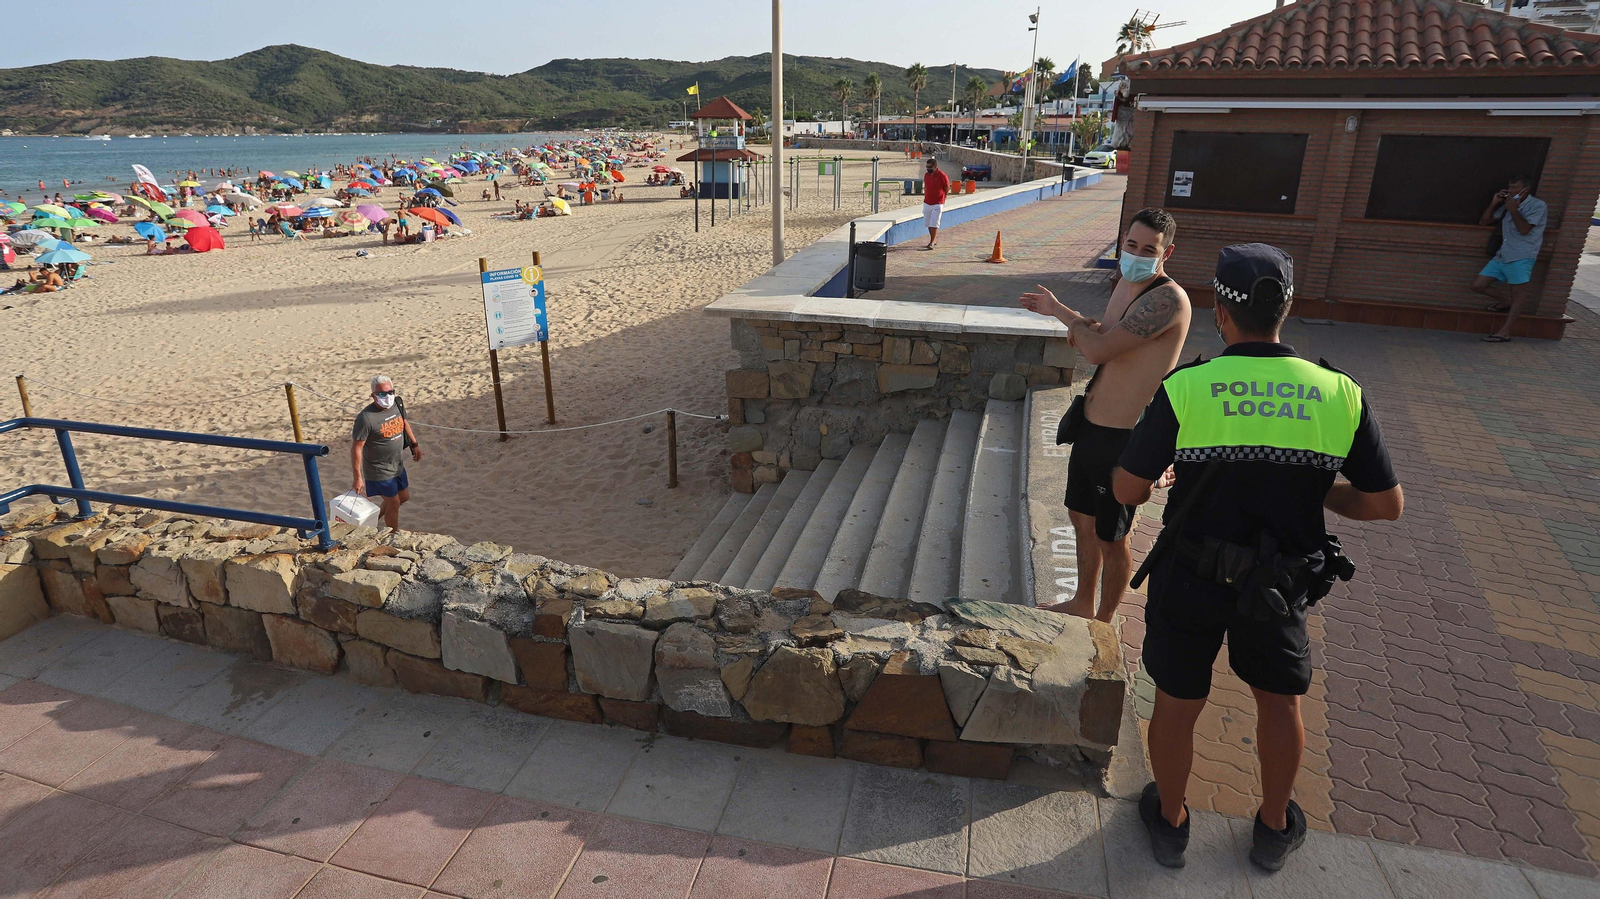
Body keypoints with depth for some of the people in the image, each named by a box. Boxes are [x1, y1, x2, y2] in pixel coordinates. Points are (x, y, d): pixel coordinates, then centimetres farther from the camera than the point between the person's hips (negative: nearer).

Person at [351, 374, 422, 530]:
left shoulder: (397, 404, -6)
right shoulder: (366, 418, -27)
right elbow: (356, 448, -23)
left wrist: (415, 444, 15)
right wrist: (358, 478, -21)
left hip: (397, 465, 7)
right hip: (380, 471, -7)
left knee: (404, 496, 23)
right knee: (394, 503, 8)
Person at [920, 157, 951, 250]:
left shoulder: (942, 176, -12)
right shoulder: (926, 175, 5)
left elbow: (947, 189, -1)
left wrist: (940, 198, 8)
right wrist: (925, 197, 14)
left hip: (937, 204, -6)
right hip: (927, 203, 6)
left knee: (934, 224, -10)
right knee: (928, 223, 12)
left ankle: (931, 243, -7)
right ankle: (934, 240, 28)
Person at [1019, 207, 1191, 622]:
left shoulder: (1168, 299, -23)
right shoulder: (1126, 284, 7)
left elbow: (1099, 349, -29)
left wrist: (1072, 321, -8)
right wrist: (1065, 315, -4)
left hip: (1123, 438, -9)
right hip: (1091, 425, 9)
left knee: (1112, 538, 8)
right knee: (1083, 519, 23)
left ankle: (1104, 621, 29)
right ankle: (1082, 603, 43)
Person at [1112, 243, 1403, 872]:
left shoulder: (1185, 388, -19)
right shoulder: (1340, 393, -10)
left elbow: (1127, 489, -15)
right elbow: (1386, 505, -5)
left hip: (1190, 581, -2)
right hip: (1281, 584, 3)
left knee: (1177, 704, 17)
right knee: (1279, 701, 26)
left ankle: (1169, 821, 39)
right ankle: (1275, 827, 46)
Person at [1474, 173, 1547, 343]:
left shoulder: (1538, 206, -5)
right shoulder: (1507, 205, 14)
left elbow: (1524, 229, -17)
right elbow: (1484, 221, 14)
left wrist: (1513, 210, -16)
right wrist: (1494, 203, 2)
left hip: (1521, 258, -7)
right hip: (1502, 256, 7)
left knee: (1518, 294, -2)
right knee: (1478, 284, 4)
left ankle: (1505, 332, -4)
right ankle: (1506, 303, 26)